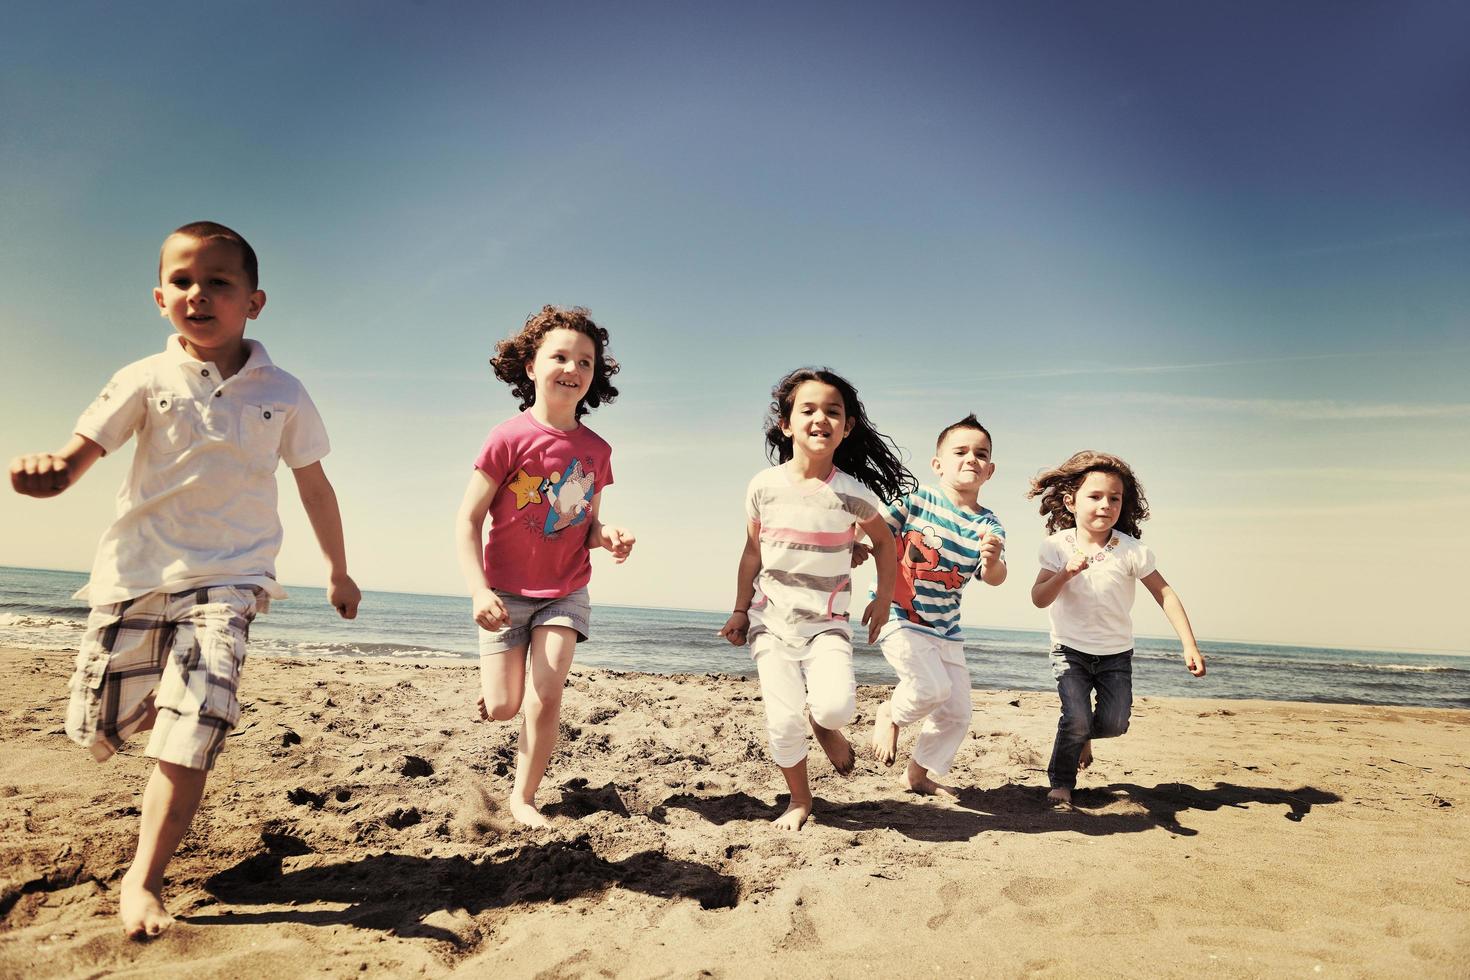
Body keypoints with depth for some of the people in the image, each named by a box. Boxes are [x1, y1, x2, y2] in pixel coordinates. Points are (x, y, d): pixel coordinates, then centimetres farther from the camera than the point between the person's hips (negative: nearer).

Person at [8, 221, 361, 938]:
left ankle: (142, 880, -2)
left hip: (227, 576, -1)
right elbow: (77, 455, -7)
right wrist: (45, 471, -33)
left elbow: (314, 486, 11)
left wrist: (339, 572, 18)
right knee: (100, 728, 12)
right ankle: (158, 699, 49)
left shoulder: (281, 394, 1)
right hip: (135, 573, 1)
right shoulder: (146, 380, -1)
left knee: (194, 728, -15)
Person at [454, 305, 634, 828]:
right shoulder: (510, 438, -16)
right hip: (506, 592, -2)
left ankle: (523, 796, 12)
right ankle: (496, 679, 40)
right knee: (502, 709, 1)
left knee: (546, 696, -9)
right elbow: (468, 518, -14)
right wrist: (478, 590, -23)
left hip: (565, 593, 2)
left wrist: (608, 536, -15)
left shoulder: (596, 450, -3)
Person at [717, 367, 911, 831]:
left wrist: (884, 596, 8)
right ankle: (799, 800, 22)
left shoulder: (853, 493, -8)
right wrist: (740, 610, 9)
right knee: (783, 720, -3)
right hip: (771, 619, 1)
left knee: (836, 705, -23)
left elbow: (883, 541, 11)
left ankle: (828, 728, 15)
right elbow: (752, 551, 6)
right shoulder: (764, 486, -5)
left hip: (826, 622, -1)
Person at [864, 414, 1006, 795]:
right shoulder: (915, 500, -10)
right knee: (933, 687, -24)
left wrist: (992, 561, -37)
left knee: (957, 713, 9)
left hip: (945, 628, 6)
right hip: (899, 617, -5)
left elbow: (994, 578, -15)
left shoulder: (989, 525, -2)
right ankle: (891, 714, 10)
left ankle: (917, 774, 31)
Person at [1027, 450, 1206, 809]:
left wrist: (1190, 645, -16)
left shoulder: (1131, 550, -14)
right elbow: (1039, 599, -17)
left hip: (1116, 654, 1)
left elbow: (1165, 594, -10)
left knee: (1114, 723, -8)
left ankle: (1082, 733, 28)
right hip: (1070, 650, -1)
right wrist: (1065, 573, -35)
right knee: (1076, 720, -14)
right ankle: (1061, 783, 9)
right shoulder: (1058, 546, -12)